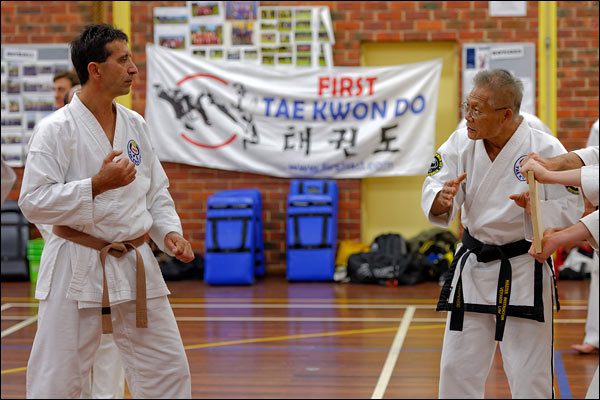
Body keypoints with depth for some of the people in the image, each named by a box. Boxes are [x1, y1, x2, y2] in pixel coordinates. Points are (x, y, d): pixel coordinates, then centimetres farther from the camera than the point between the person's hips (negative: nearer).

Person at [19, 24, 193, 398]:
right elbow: (34, 201, -16)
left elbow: (157, 191, 15)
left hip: (135, 265, 6)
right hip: (77, 269, -5)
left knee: (169, 369, 10)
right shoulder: (56, 129, -11)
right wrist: (97, 185, -23)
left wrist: (170, 232, -2)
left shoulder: (136, 124, 7)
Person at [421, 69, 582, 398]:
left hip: (524, 271, -4)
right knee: (457, 371, 12)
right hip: (473, 267, 4)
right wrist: (442, 200, -32)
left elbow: (571, 209, -11)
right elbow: (433, 192, -9)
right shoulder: (461, 143, -5)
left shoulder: (546, 149, -16)